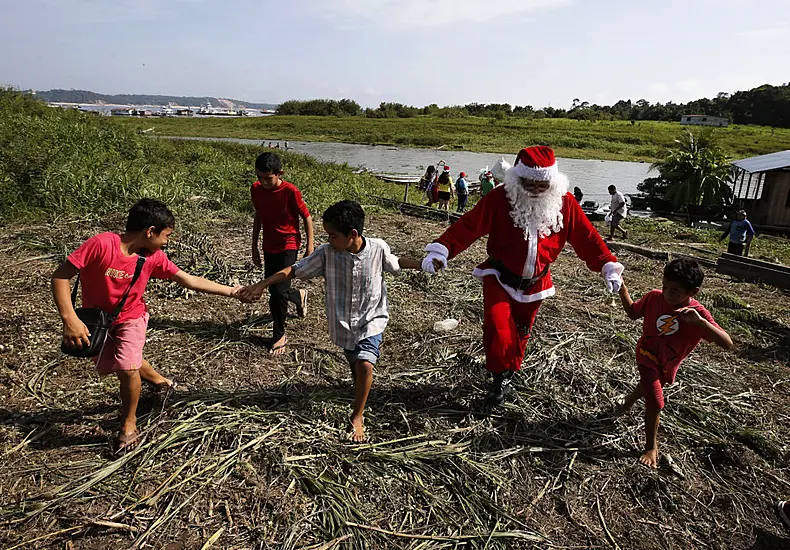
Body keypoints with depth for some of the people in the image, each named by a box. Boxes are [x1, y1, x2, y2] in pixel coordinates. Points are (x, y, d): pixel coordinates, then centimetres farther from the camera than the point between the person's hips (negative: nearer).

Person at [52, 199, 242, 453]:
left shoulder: (154, 257, -17)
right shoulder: (101, 244, -30)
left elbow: (191, 281, -12)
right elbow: (60, 276, -25)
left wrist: (231, 291, -14)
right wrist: (70, 319, -32)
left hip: (131, 317, 0)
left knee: (127, 369, -16)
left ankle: (129, 425, 9)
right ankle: (161, 382, 43)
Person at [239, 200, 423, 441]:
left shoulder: (378, 248, -18)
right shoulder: (327, 253, -17)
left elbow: (395, 263, 4)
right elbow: (295, 270, -14)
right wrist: (262, 284, -22)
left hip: (371, 319, -2)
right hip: (343, 322, 2)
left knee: (365, 365, -17)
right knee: (355, 365, 17)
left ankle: (357, 417, 4)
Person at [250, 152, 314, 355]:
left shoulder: (290, 191, -19)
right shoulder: (256, 189, -2)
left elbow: (306, 217, -9)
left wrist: (309, 246, -8)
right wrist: (254, 246, 14)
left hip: (288, 245, -6)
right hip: (268, 246, 6)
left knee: (279, 291, -12)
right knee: (273, 290, 14)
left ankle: (279, 336, 8)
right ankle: (299, 296, 48)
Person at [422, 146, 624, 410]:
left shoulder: (564, 203, -9)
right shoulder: (500, 198, -18)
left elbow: (586, 237, -3)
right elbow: (467, 226, -24)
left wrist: (608, 266, -8)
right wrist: (440, 251, -35)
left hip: (535, 283, 3)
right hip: (500, 278, -3)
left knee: (521, 331, 16)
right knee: (497, 327, -20)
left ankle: (509, 373, 40)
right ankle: (500, 379, 1)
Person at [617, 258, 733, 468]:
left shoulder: (698, 313, -26)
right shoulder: (654, 297, -21)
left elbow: (727, 343, -35)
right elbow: (633, 313, -3)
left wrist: (699, 321, -50)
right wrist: (622, 289, -17)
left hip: (668, 365, 2)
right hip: (647, 356, -1)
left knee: (649, 386, 29)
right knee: (656, 403, -10)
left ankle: (629, 400, 64)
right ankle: (651, 447, 12)